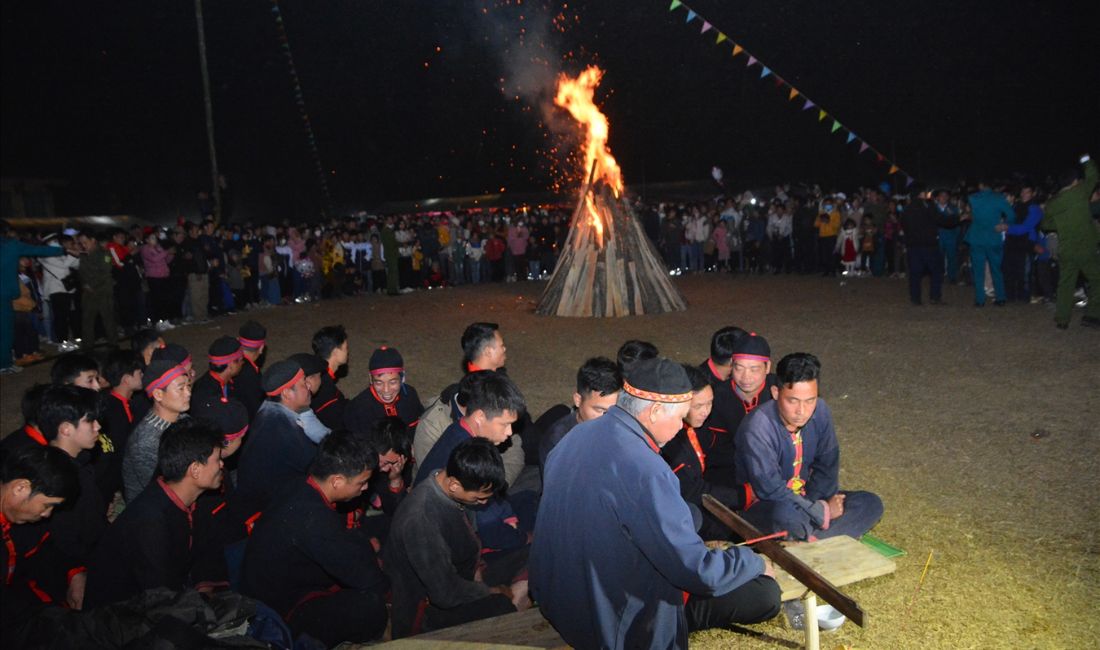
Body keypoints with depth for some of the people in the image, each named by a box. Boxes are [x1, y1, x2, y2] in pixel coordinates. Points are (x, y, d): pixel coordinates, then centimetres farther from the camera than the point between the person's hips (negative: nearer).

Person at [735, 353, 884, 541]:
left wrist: (816, 503, -13)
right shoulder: (758, 428, -27)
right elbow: (769, 488, -28)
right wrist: (821, 511, -23)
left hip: (806, 498, 7)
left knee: (871, 504, -8)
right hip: (764, 506, -7)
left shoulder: (820, 411, -7)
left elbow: (827, 464, 3)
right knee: (787, 514, -40)